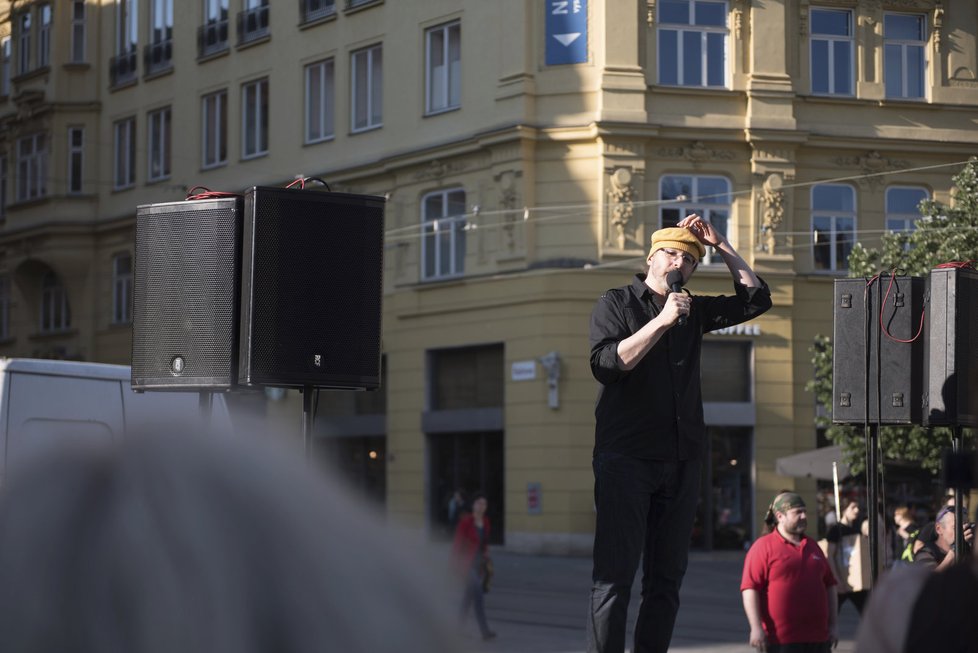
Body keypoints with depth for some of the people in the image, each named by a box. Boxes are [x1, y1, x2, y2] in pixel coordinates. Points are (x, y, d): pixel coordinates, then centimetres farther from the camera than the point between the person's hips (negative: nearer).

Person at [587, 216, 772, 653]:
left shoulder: (694, 311, 17)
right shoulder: (616, 304, 3)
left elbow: (755, 300, 16)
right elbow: (605, 364, -12)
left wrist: (721, 246, 10)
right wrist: (662, 321, -15)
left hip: (681, 460, 5)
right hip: (626, 457, -5)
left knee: (667, 579, 4)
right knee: (614, 575, -11)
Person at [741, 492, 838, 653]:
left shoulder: (813, 546, 16)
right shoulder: (763, 546, -4)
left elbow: (829, 585, 20)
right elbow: (750, 588, -11)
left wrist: (832, 625, 13)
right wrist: (756, 627, -19)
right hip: (780, 639, -6)